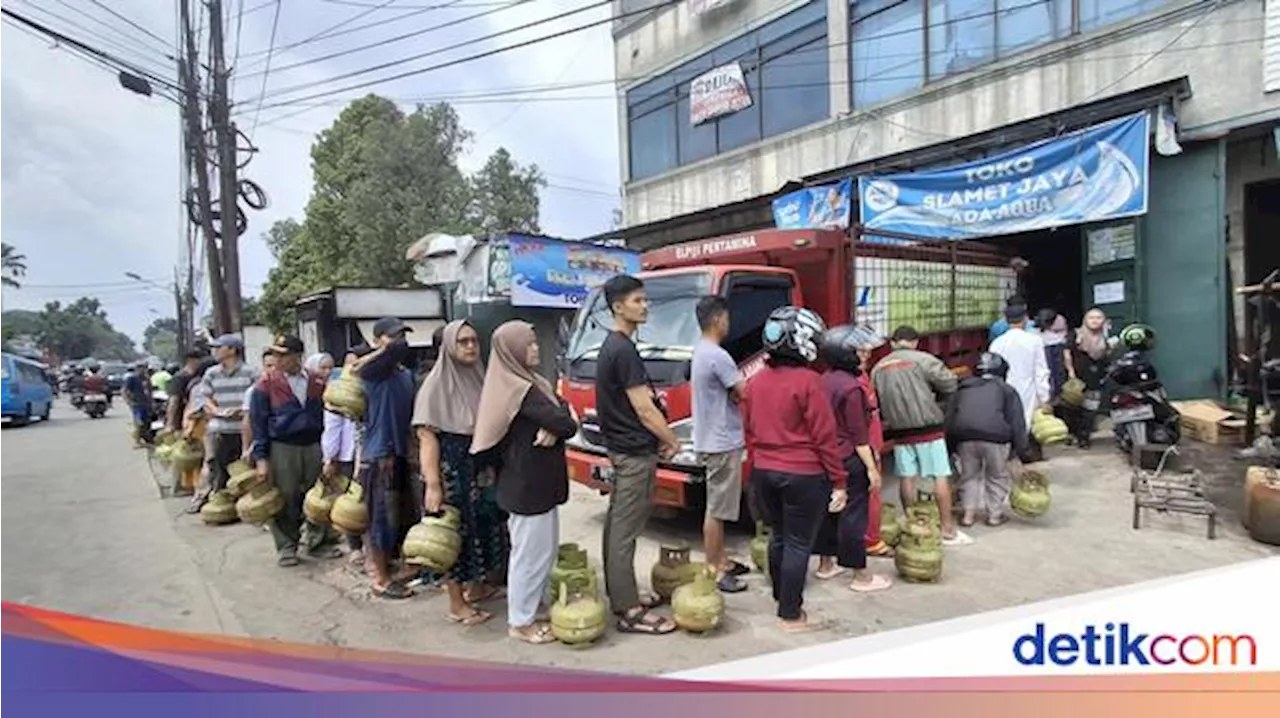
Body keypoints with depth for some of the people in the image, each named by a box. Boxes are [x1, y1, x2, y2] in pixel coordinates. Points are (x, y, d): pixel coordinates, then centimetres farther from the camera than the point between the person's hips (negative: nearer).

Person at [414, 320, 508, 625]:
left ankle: (475, 587, 35)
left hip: (481, 466, 7)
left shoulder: (479, 378, 6)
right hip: (452, 467, -7)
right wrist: (432, 484, -23)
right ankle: (457, 605, 15)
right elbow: (427, 435, -17)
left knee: (482, 526, 16)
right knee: (455, 531, 2)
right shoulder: (436, 384, -12)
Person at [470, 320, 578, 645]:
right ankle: (520, 622, 14)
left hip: (538, 482, 10)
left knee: (545, 549, 19)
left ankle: (533, 608, 32)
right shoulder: (520, 390, -20)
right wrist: (559, 419, -2)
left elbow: (560, 417, 6)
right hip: (527, 486, -10)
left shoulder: (530, 382, 11)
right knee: (530, 553, 1)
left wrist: (553, 428, -14)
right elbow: (564, 423, -23)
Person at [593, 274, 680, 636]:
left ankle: (620, 595, 26)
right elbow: (643, 409, -19)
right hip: (635, 451, -10)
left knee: (617, 524, 15)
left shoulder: (610, 346, 13)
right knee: (625, 530, -5)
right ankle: (629, 612, 1)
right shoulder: (624, 350, -19)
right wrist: (672, 440, -6)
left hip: (620, 447, 10)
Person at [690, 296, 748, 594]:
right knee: (717, 509, -3)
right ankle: (714, 571, 5)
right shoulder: (718, 356, -20)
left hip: (712, 440, 10)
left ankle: (721, 561, 27)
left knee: (718, 506, 17)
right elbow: (746, 392, -20)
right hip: (722, 442, -10)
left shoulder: (700, 352, 13)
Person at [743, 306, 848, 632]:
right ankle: (791, 616, 11)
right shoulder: (808, 381, -16)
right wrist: (839, 481, -8)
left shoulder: (756, 382, 5)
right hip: (804, 476, -7)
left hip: (764, 473, 7)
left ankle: (782, 599, 34)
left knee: (779, 537, 20)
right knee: (799, 544, 4)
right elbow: (824, 437, -14)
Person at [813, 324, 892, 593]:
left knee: (829, 509, 17)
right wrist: (872, 468, -15)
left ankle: (826, 564, 29)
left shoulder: (825, 380, 6)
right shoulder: (851, 387, -19)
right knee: (853, 515, -1)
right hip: (850, 460, -9)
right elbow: (858, 433, -19)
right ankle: (861, 576, 9)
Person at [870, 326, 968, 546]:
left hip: (899, 430, 4)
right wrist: (935, 398, 9)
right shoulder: (923, 360, -7)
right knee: (940, 477, 3)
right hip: (928, 427, -4)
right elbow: (949, 384, -8)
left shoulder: (878, 368, 7)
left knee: (907, 478, 10)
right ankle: (948, 529, 8)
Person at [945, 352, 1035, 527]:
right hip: (995, 436, -2)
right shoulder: (1007, 390, 20)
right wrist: (1025, 454, 9)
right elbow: (1017, 425, 10)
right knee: (997, 476, 18)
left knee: (969, 475, 21)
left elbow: (949, 420, 23)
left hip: (964, 436, 2)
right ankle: (995, 514, 25)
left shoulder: (963, 388, 27)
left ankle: (969, 513, 20)